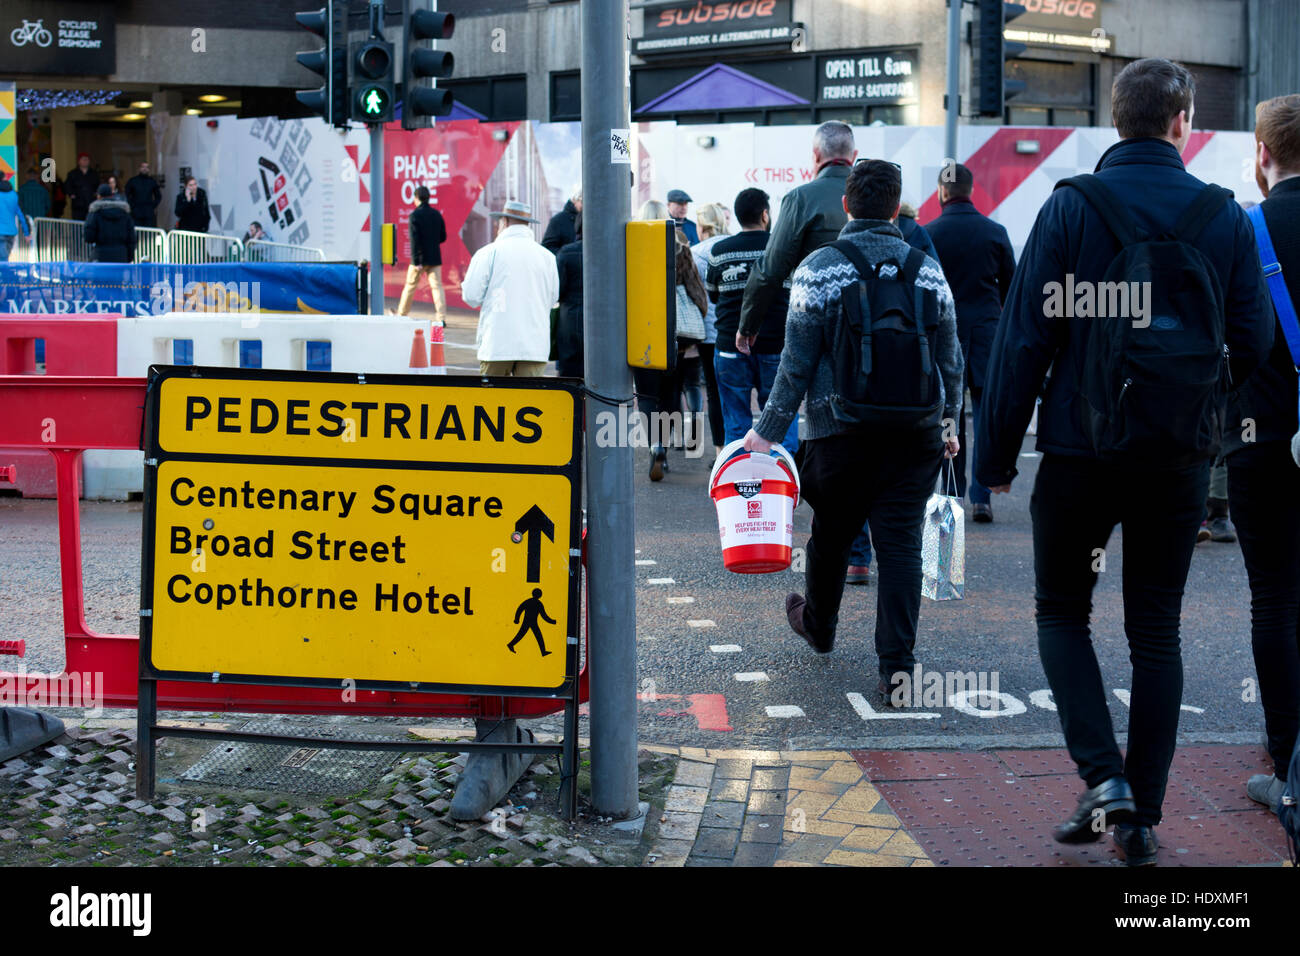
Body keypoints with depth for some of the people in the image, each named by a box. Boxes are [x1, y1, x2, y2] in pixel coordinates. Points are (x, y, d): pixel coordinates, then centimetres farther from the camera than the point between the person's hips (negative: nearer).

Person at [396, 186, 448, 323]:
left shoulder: (415, 215, -11)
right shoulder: (437, 214, 4)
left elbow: (414, 239, -16)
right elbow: (443, 237, 11)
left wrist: (416, 261, -18)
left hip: (420, 258, -4)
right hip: (435, 258, 4)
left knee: (410, 286, 11)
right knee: (437, 286, 1)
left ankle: (401, 314, 24)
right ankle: (442, 318, -9)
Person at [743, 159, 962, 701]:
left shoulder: (817, 270, -6)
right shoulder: (928, 270, 4)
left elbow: (798, 362, -7)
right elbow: (949, 360, 10)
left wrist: (768, 431, 0)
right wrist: (948, 426, 21)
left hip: (840, 432, -1)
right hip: (915, 433, 2)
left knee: (831, 535, 17)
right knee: (901, 543, 1)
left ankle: (817, 624, 42)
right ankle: (897, 667, -4)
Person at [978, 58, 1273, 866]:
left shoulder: (1070, 207, -6)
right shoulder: (1225, 217, 0)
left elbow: (1024, 336, -8)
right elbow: (1253, 343, 2)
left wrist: (997, 451, -2)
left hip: (1082, 448, -2)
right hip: (1180, 455, 2)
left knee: (1062, 611, 14)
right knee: (1157, 631, 11)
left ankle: (1104, 778, -2)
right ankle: (1142, 817, 13)